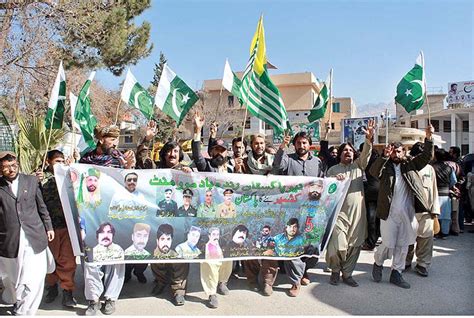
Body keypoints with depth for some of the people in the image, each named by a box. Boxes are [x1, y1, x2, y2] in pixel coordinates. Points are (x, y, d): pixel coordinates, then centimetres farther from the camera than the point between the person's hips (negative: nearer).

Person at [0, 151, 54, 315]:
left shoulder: (31, 180, 5)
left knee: (34, 279, -1)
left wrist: (48, 227, 11)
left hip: (34, 238, 1)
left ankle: (22, 312, 17)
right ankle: (16, 302, 42)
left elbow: (41, 206, 10)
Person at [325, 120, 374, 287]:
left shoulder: (358, 165, 14)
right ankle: (335, 270, 18)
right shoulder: (333, 169, 9)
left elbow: (366, 154, -4)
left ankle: (347, 273, 23)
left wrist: (369, 139, -22)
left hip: (357, 212, 3)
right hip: (339, 212, -2)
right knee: (337, 245, -7)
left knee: (354, 245, 7)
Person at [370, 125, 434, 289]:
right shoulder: (385, 167, 1)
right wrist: (384, 156, -28)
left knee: (403, 245, 11)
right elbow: (374, 172, -18)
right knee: (388, 245, -1)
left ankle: (396, 273, 25)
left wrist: (429, 139, -12)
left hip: (408, 213, 4)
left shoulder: (410, 165, 11)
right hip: (389, 213, -4)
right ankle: (378, 263, 27)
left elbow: (426, 157, 2)